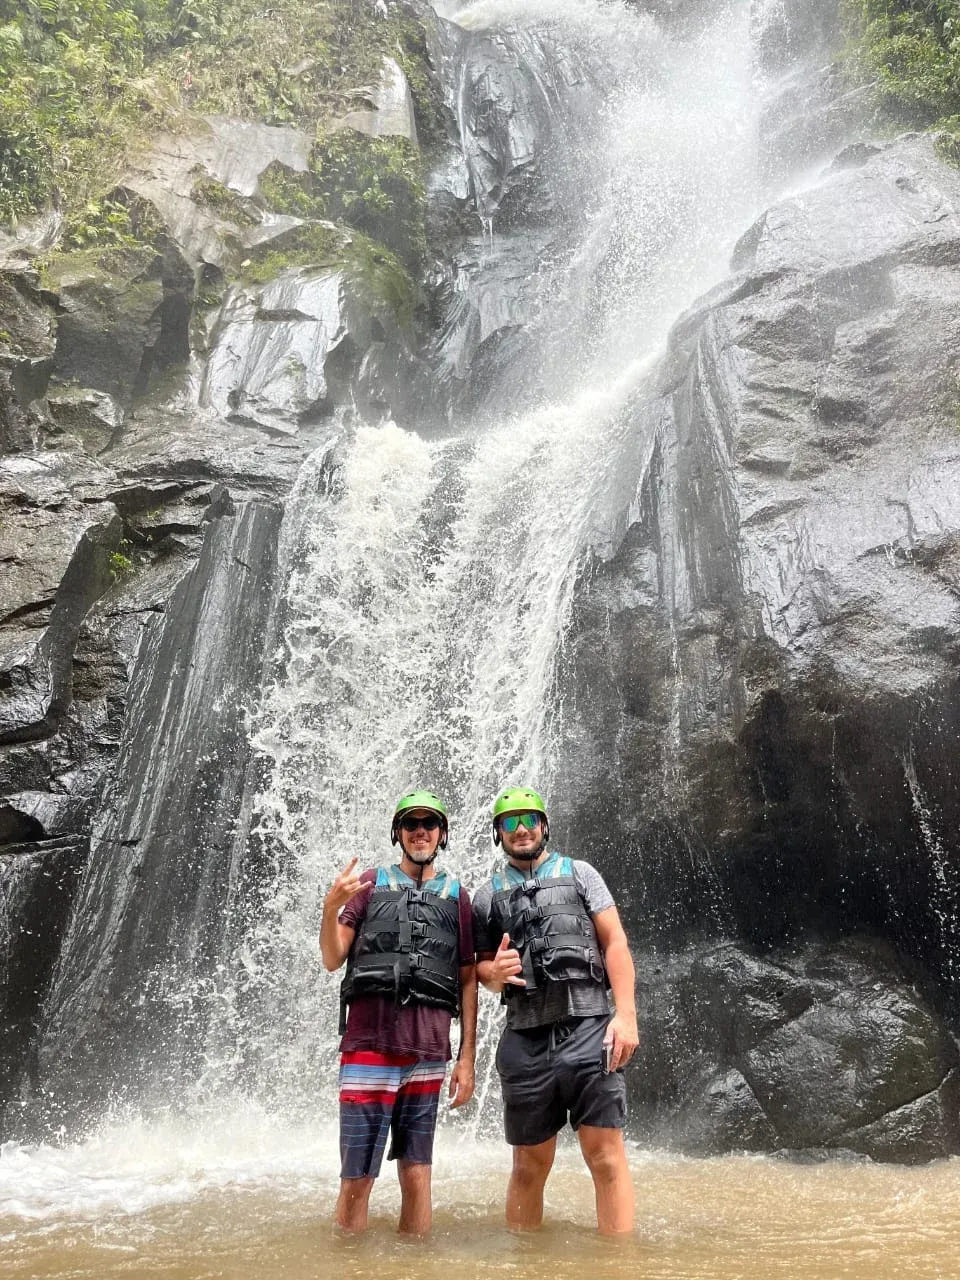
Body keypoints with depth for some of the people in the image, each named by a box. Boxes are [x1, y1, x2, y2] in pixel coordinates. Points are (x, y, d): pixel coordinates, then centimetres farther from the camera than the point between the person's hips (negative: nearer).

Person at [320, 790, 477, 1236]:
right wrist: (331, 907, -16)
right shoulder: (371, 885, 9)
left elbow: (468, 981, 12)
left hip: (427, 1051, 2)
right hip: (369, 1044, -1)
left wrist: (467, 1057, 7)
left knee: (416, 1171, 8)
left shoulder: (456, 895, 12)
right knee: (357, 1177, 0)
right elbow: (332, 960, 2)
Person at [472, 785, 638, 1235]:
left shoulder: (579, 874, 9)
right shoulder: (487, 896, 13)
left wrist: (626, 1014, -8)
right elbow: (482, 965, 17)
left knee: (607, 1158, -3)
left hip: (588, 1030, -2)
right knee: (529, 1167, 10)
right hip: (524, 1041, 2)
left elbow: (615, 942, 3)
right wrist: (495, 972, -8)